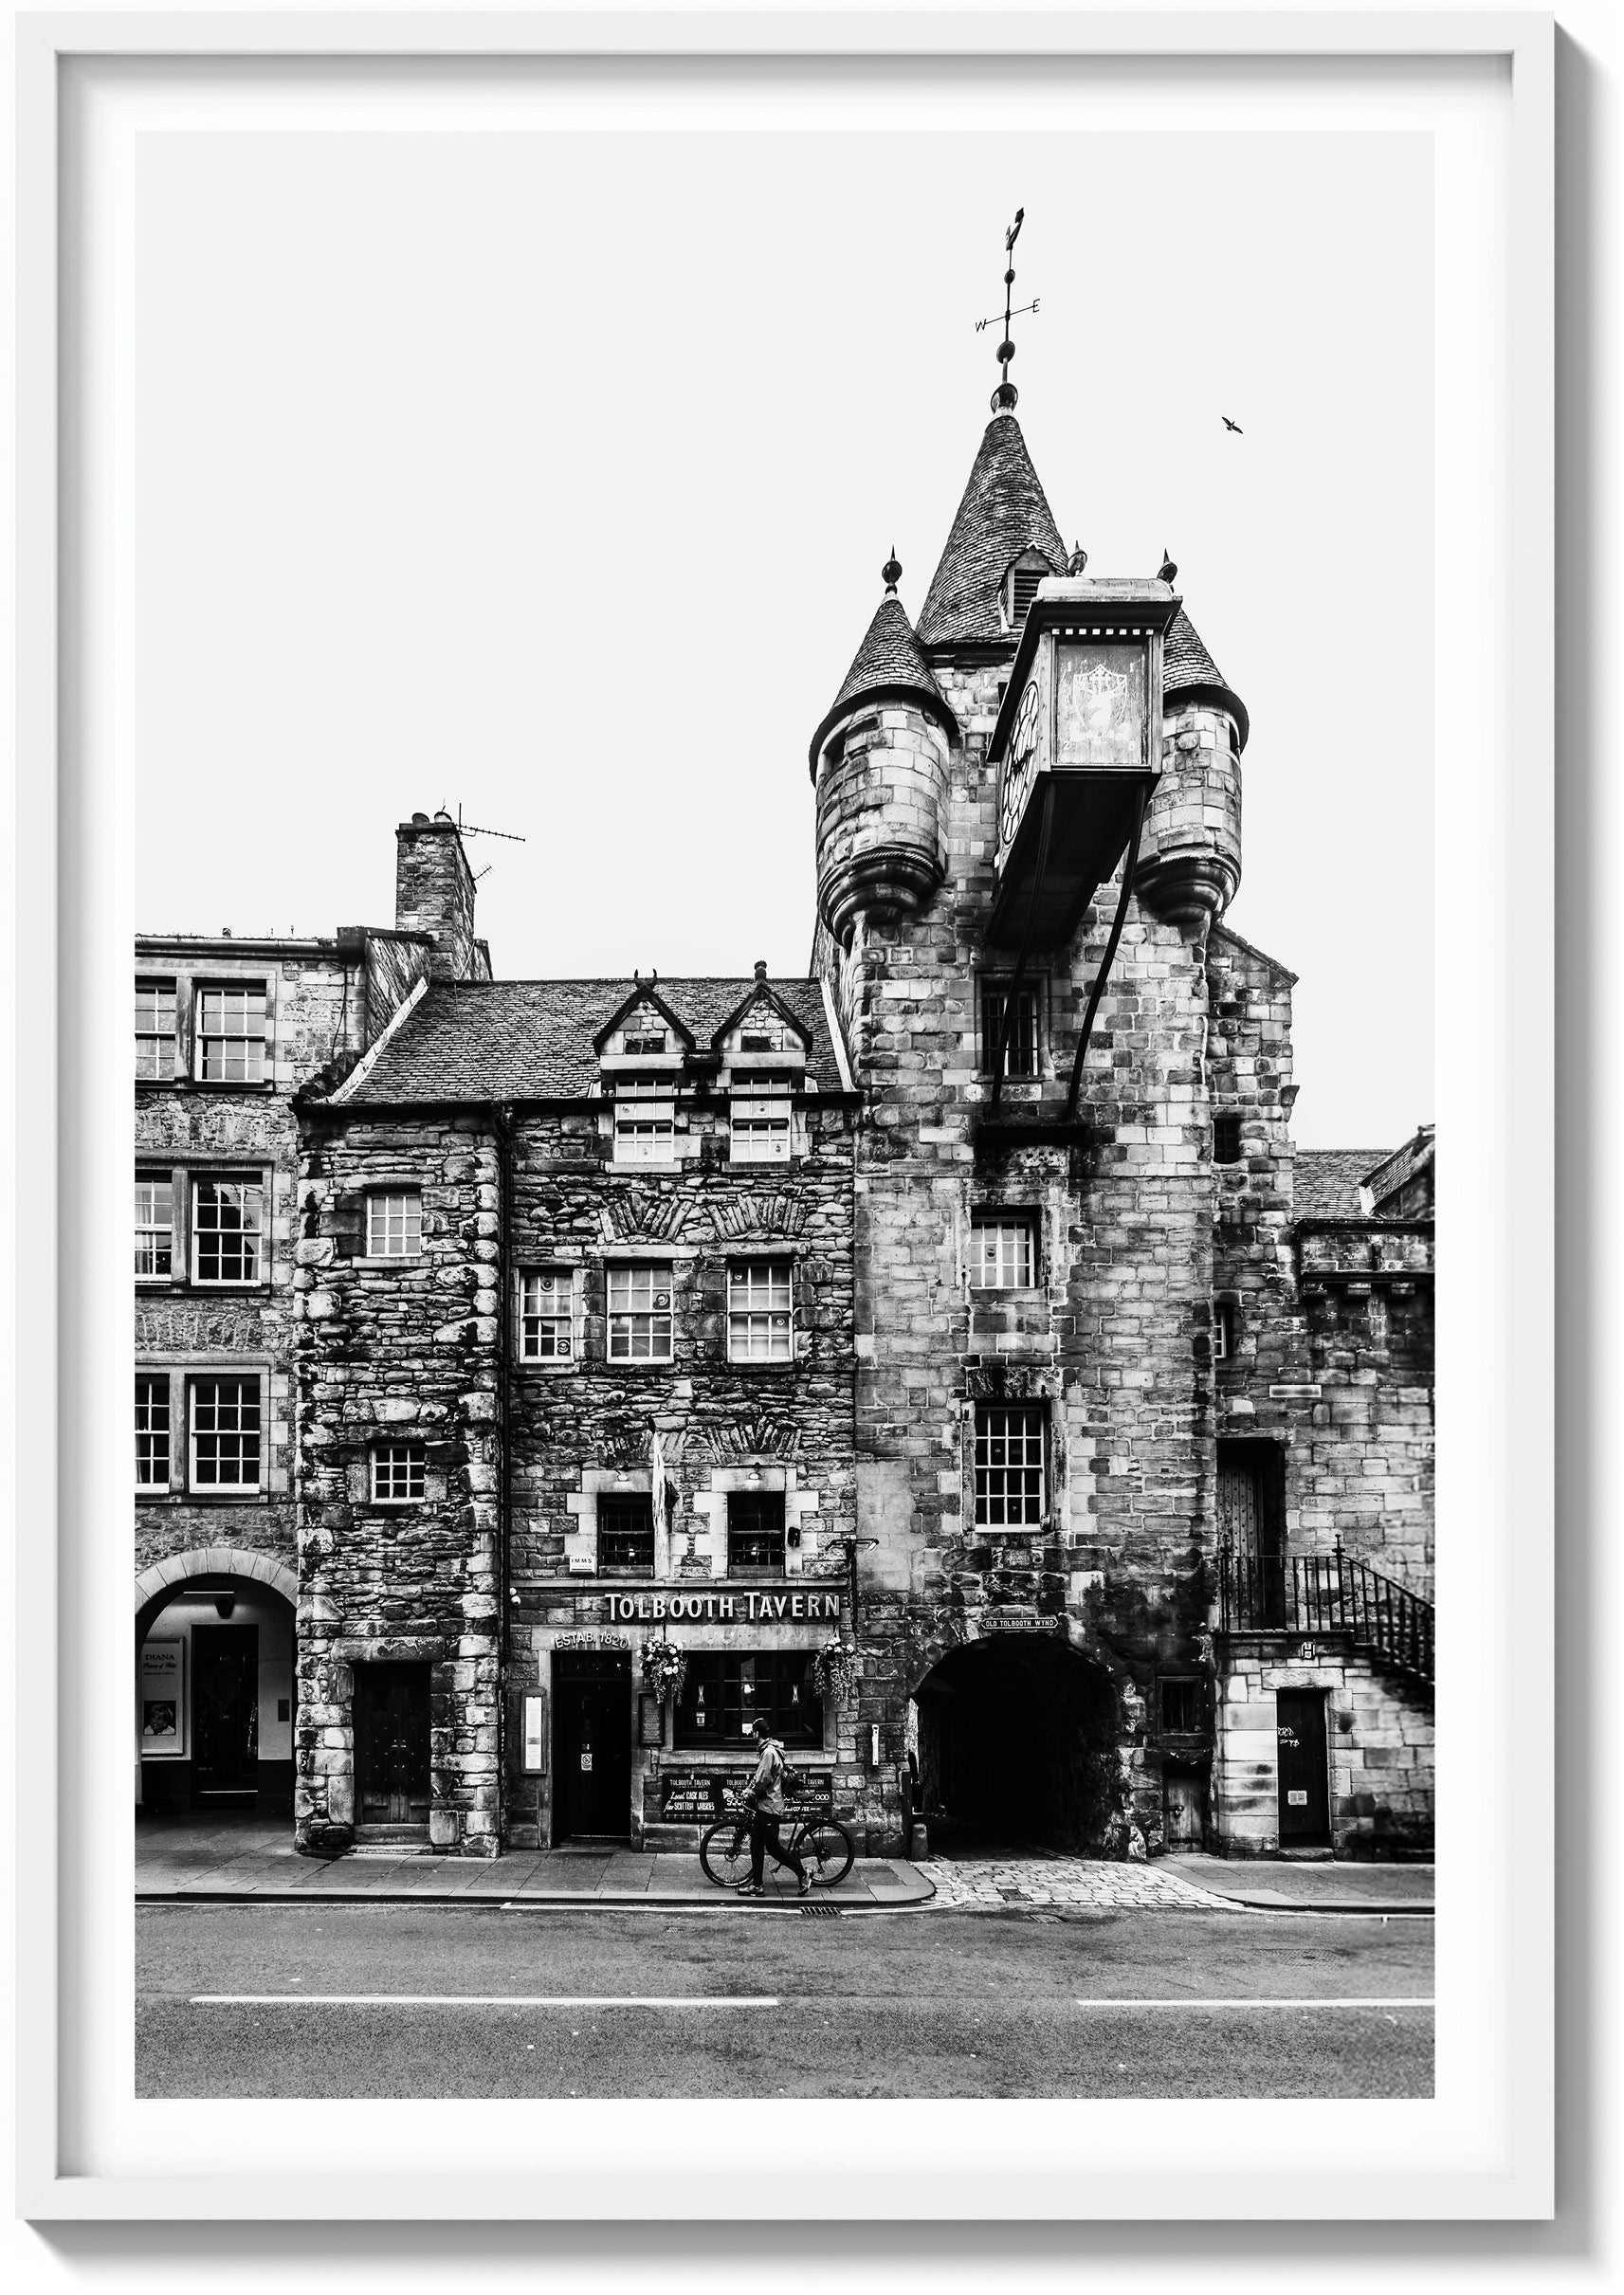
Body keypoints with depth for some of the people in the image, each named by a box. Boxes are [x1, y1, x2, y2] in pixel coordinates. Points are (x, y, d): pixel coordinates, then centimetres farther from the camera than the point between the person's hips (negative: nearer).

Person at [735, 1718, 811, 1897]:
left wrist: (750, 1795, -8)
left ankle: (803, 1874, 5)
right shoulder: (770, 1750, 15)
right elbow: (759, 1777, 20)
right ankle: (756, 1885, 13)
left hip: (769, 1807, -10)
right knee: (756, 1846, 10)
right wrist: (749, 1789, 8)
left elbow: (763, 1780, -22)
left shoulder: (769, 1752, -18)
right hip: (763, 1807, 10)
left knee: (773, 1847, -4)